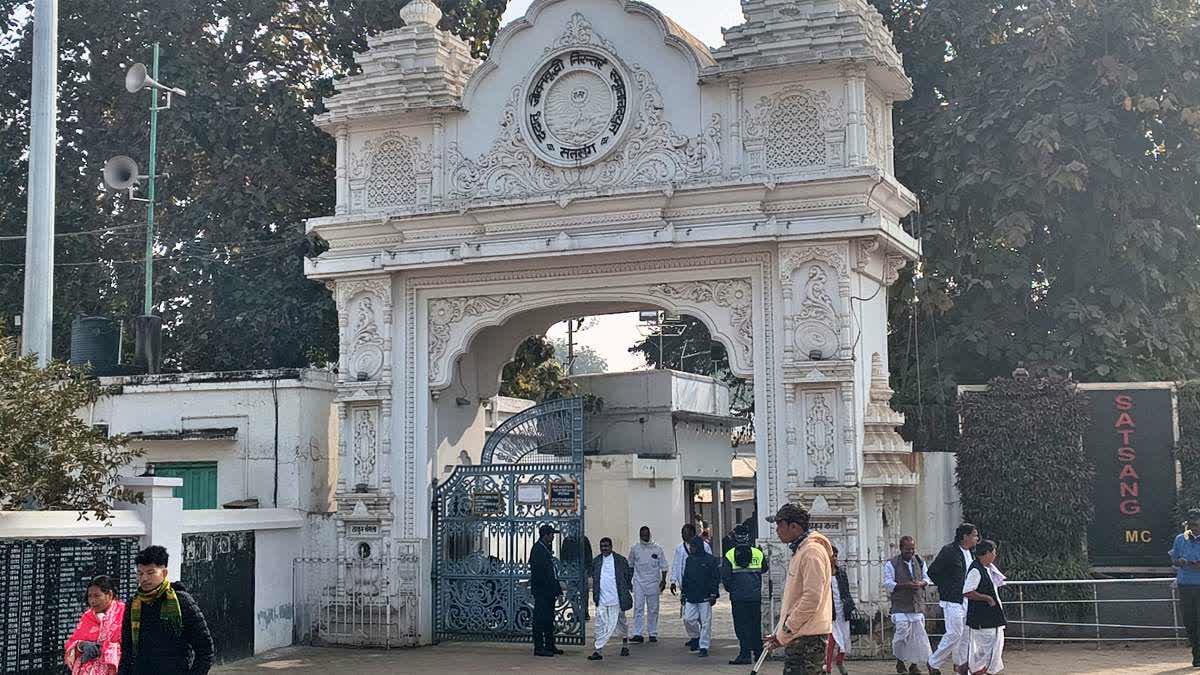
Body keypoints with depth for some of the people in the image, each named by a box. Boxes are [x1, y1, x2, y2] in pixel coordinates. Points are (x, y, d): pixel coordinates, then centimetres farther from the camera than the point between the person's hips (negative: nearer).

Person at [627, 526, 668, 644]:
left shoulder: (657, 549, 0)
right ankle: (638, 634, -9)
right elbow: (630, 565, 13)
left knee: (653, 609, 6)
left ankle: (652, 634, 15)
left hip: (653, 583, 0)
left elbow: (663, 566, 4)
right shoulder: (635, 549, 3)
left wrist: (663, 580, -5)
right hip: (639, 582, 0)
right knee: (638, 608, -7)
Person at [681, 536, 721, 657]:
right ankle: (696, 637, 24)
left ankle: (704, 647, 5)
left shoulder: (710, 560, -5)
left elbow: (715, 578, -5)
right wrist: (684, 593, 14)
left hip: (705, 597, -5)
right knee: (688, 619, -1)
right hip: (691, 596, 5)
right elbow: (685, 578, 18)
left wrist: (713, 594, -11)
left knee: (705, 622, -2)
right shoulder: (689, 560, 11)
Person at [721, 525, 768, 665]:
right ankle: (758, 652, 19)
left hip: (738, 597, -3)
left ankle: (745, 654, -5)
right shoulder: (758, 553, 0)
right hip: (755, 596, 3)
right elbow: (764, 569, 13)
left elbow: (725, 576, -7)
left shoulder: (730, 555, -7)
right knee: (755, 625, 13)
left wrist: (729, 589, 8)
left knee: (741, 626, 1)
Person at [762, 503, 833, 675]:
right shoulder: (799, 551, 17)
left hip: (808, 639, -10)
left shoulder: (812, 551, -15)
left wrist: (784, 633, -17)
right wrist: (780, 633, 20)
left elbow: (812, 599, -21)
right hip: (797, 637, 10)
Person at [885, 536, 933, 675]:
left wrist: (921, 583, -5)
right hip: (901, 606, -4)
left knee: (918, 634, 2)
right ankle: (900, 661, 9)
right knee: (902, 632, -10)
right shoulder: (891, 564, -3)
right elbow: (888, 584, -8)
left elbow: (926, 578, 18)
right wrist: (906, 585, -20)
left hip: (918, 604, 5)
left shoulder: (920, 562, 13)